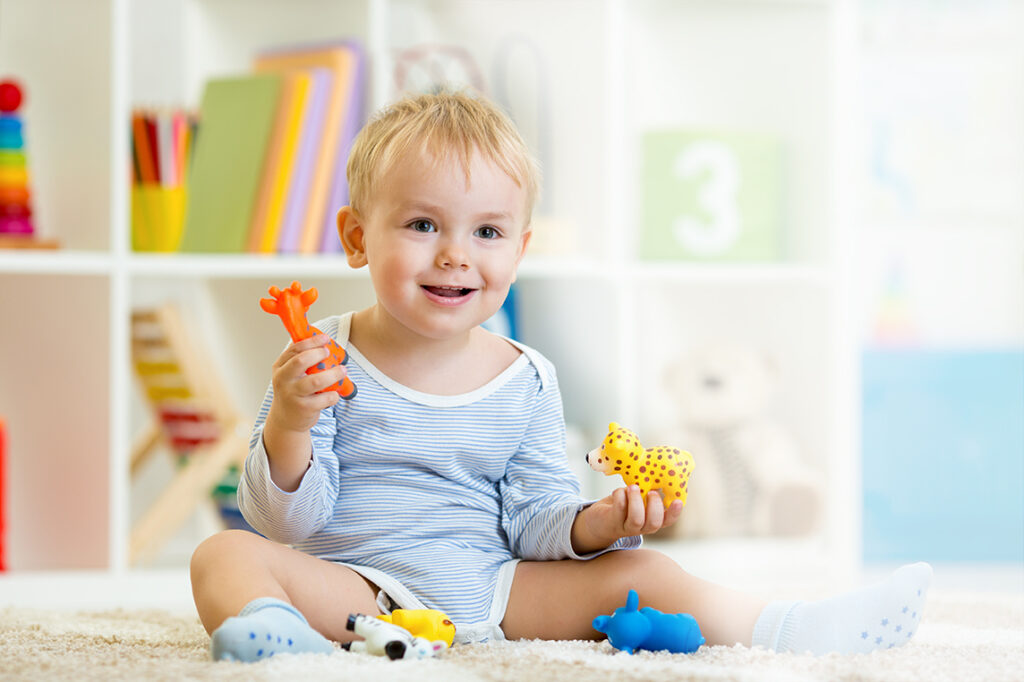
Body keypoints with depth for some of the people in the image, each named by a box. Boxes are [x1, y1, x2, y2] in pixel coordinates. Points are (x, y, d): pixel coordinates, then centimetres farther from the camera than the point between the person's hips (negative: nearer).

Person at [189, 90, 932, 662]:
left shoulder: (526, 381, 6)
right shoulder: (322, 361, -5)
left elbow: (531, 522, 7)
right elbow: (290, 523, -9)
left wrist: (593, 525, -15)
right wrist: (288, 429, -28)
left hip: (488, 589, 4)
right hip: (353, 587, -3)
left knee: (636, 572, -9)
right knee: (226, 555, -29)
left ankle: (777, 628, -5)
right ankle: (268, 629, -58)